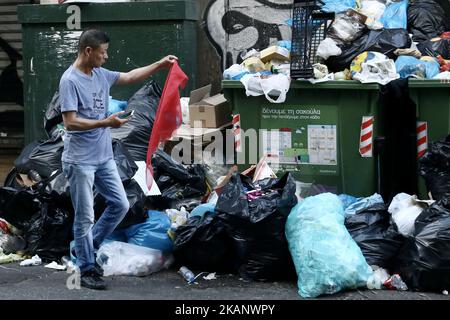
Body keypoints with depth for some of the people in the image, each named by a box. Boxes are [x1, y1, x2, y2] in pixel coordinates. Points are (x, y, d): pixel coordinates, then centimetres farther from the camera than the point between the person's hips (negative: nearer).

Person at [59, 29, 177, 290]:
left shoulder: (101, 74, 7)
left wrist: (159, 65, 18)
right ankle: (87, 270, 12)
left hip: (104, 157, 8)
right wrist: (106, 123, -24)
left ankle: (87, 248, 25)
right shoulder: (70, 80, -16)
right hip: (80, 160, -8)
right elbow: (70, 122, -21)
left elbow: (130, 77, 23)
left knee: (121, 205, 11)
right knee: (85, 217, 0)